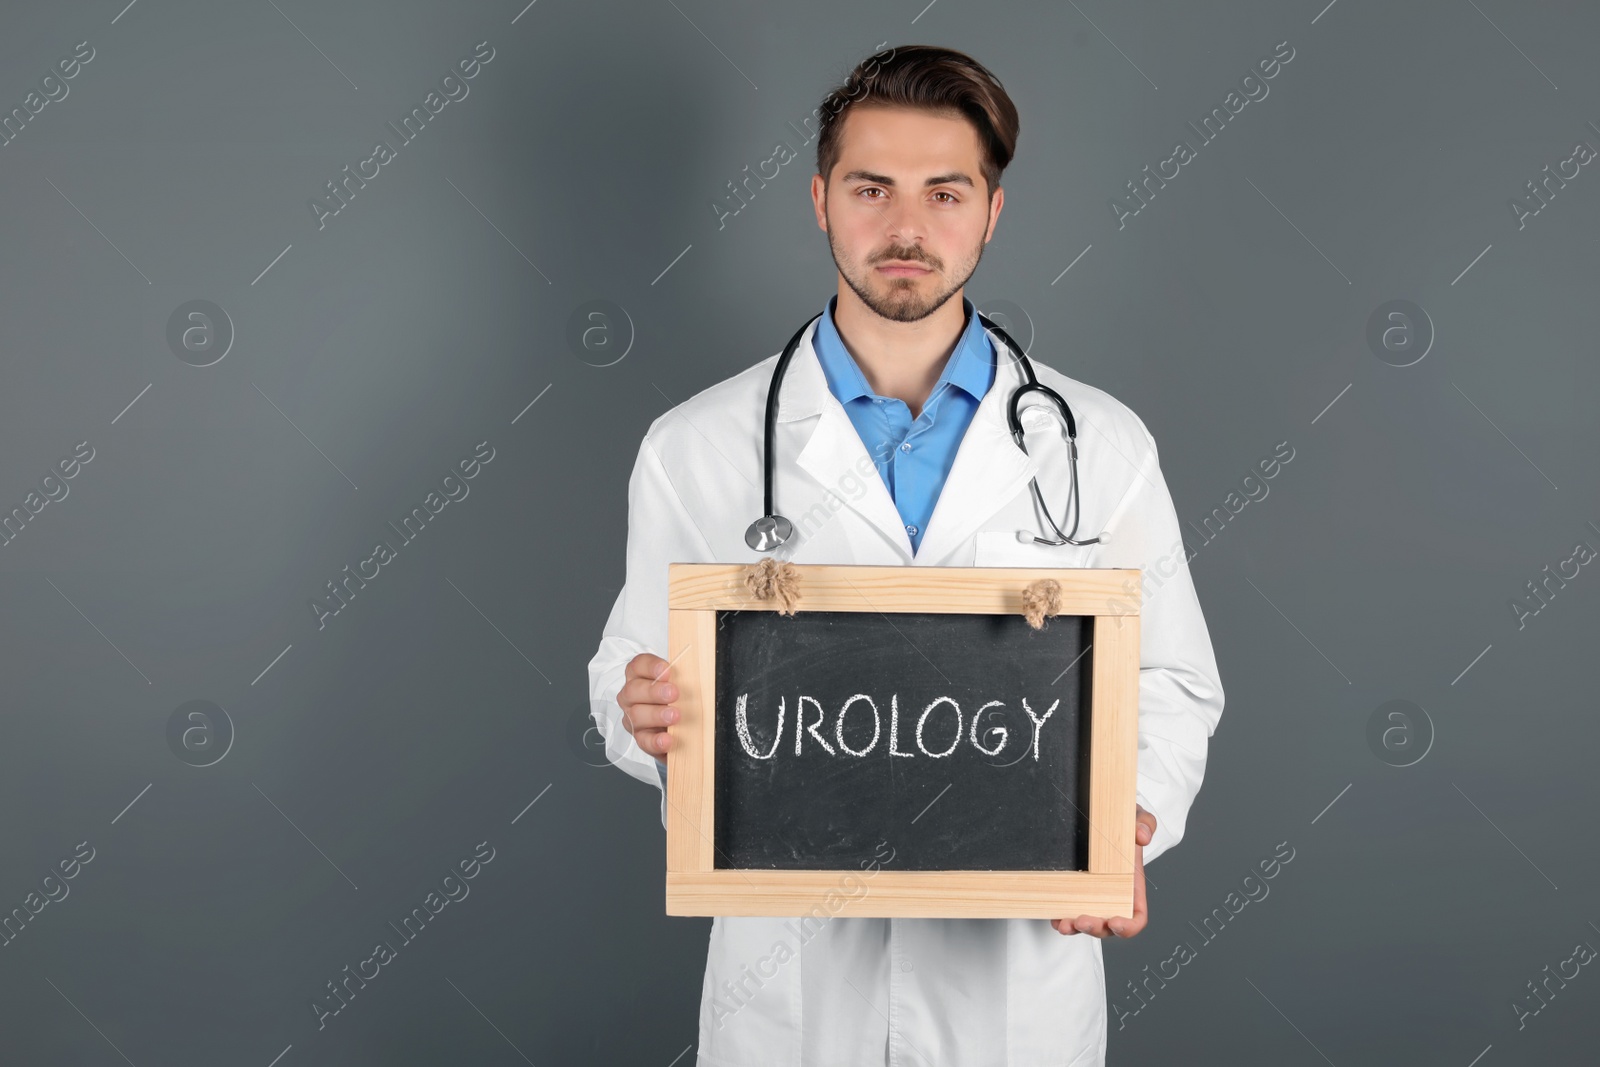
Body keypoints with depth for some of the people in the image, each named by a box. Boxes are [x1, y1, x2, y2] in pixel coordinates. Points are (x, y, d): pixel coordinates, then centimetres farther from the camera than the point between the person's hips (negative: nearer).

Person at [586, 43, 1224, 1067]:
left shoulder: (1102, 446, -1)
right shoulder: (696, 446, -2)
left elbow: (1170, 684, 6)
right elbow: (633, 679, 5)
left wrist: (1127, 829, -13)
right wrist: (650, 717, -18)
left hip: (1018, 971, 1)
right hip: (788, 975, 0)